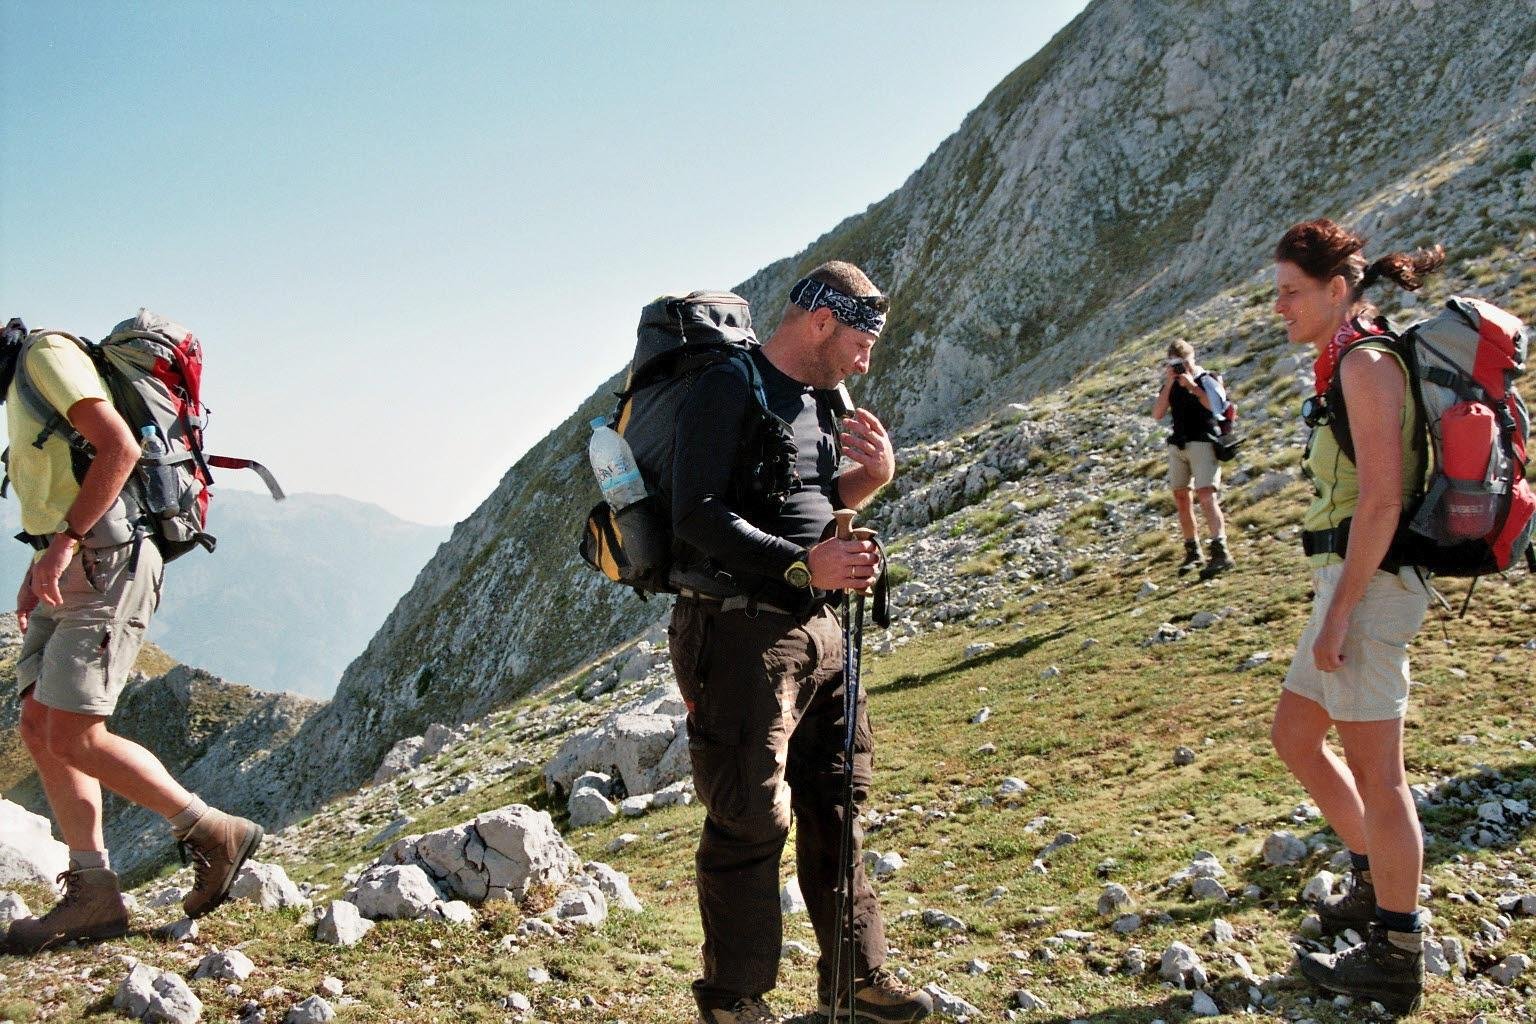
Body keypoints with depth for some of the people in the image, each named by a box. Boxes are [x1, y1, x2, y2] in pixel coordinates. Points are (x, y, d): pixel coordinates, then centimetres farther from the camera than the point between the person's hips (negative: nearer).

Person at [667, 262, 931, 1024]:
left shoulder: (817, 399, 15)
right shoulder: (729, 390, -12)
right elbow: (697, 515, -21)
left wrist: (872, 476, 5)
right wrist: (803, 565, -27)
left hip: (816, 627, 9)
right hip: (738, 631, -9)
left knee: (835, 803, 15)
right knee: (751, 821, -2)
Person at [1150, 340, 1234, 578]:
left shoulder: (1206, 380, -1)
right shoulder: (1171, 384, 12)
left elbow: (1219, 405, -17)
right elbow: (1157, 414, 1)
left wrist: (1192, 386, -17)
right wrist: (1169, 384, -6)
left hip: (1202, 442, -6)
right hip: (1177, 445, 6)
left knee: (1206, 495, -19)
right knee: (1181, 498, 9)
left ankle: (1220, 552, -25)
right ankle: (1192, 552, 19)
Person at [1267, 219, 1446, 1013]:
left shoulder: (1366, 361, -14)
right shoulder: (1351, 361, 15)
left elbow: (1382, 500, -21)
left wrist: (1339, 611, -20)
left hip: (1368, 583, -10)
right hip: (1353, 580, 10)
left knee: (1374, 771, 0)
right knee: (1294, 738, 19)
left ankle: (1395, 958, 12)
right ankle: (1378, 881, 33)